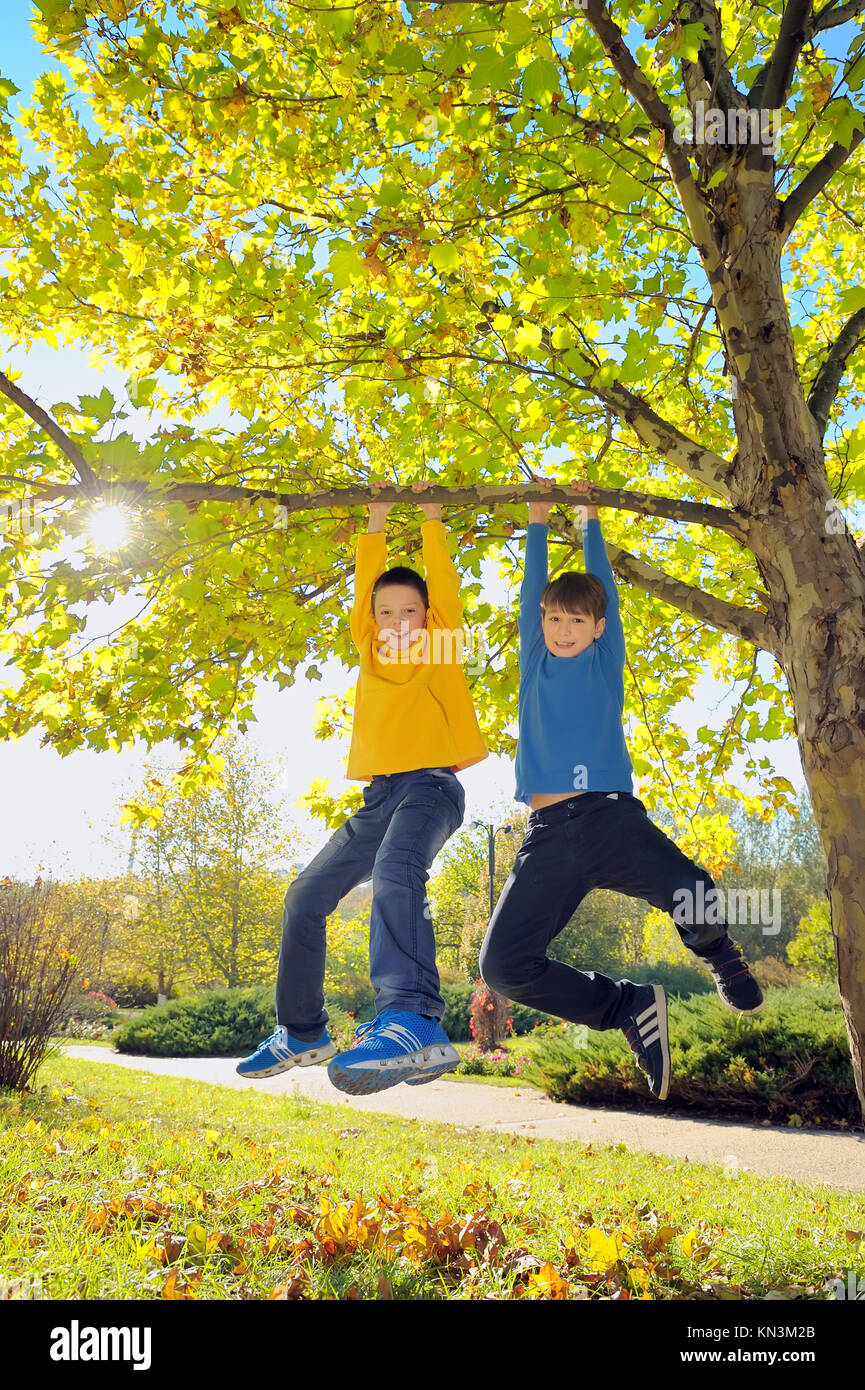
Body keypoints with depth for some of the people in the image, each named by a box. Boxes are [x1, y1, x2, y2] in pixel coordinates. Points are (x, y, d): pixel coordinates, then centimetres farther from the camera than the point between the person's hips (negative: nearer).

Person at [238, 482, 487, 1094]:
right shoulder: (372, 651, 20)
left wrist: (432, 518, 10)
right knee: (306, 895, 4)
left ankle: (413, 1022, -54)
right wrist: (376, 521, 20)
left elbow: (445, 586, 2)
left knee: (395, 869, -37)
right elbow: (365, 589, 17)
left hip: (431, 785, -7)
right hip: (379, 795, 7)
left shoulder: (441, 647, 8)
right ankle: (303, 1031, 19)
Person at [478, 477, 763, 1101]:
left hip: (614, 818, -2)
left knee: (695, 898, -28)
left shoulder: (606, 662, 13)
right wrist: (538, 518, 29)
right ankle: (630, 1008, 10)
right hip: (549, 833, 2)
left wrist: (590, 515, 29)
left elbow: (603, 583, 17)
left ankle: (726, 965, 13)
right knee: (503, 964, -12)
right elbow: (533, 589, 19)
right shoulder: (535, 664, 16)